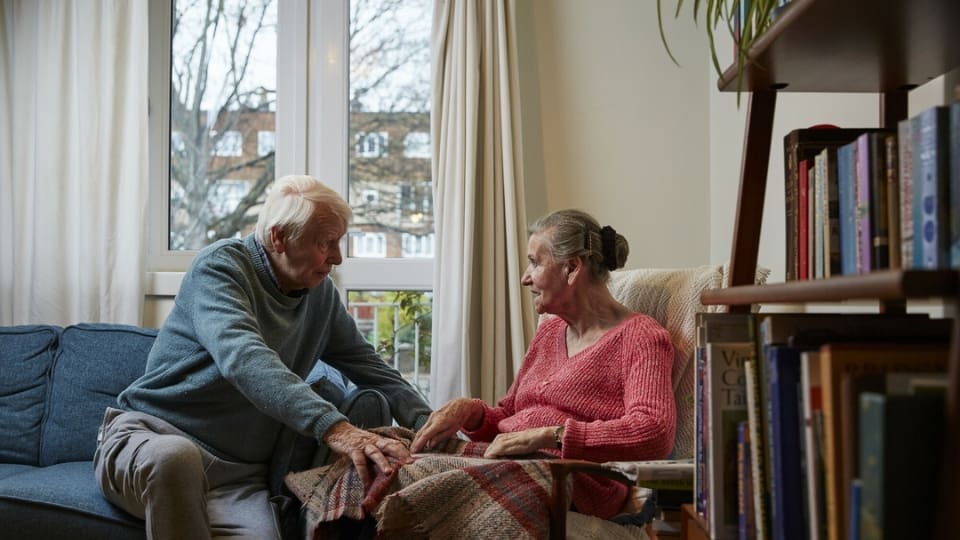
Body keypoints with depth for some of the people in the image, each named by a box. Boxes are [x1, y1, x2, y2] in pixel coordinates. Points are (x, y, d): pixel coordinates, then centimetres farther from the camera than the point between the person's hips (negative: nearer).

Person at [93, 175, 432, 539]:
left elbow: (368, 364, 15)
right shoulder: (219, 267, -13)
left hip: (237, 474, 4)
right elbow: (243, 359, -31)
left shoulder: (320, 294, 7)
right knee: (176, 457, -39)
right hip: (150, 433, -4)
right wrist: (333, 427, -44)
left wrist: (428, 424, -3)